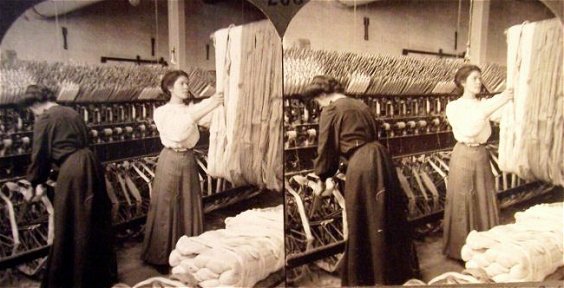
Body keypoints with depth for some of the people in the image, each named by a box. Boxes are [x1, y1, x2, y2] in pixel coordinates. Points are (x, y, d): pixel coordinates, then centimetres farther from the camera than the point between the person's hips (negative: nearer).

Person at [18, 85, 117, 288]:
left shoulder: (45, 119, -3)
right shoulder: (71, 112, 18)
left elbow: (39, 155, 1)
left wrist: (35, 183, 17)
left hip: (72, 170, -8)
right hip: (90, 164, 8)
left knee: (70, 225, 5)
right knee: (94, 220, 18)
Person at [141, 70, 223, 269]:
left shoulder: (192, 108, 6)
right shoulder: (161, 112, -10)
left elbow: (208, 120, -11)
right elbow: (178, 131, -29)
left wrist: (217, 104, -30)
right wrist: (208, 107, -35)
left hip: (189, 160, 5)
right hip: (171, 161, -5)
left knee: (190, 206, 12)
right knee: (166, 207, 4)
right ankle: (160, 256, 18)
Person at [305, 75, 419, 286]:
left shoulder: (331, 111, -3)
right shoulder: (361, 105, 20)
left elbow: (326, 148, 1)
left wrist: (322, 177, 15)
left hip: (361, 165, -8)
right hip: (379, 157, 8)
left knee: (363, 221, 3)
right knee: (389, 213, 19)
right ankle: (398, 267, 35)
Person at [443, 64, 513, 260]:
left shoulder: (484, 104, 7)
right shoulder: (454, 107, -9)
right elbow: (469, 130, -26)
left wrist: (511, 100, -26)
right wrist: (496, 104, -30)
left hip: (482, 155, 5)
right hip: (464, 156, -5)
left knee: (484, 201, 13)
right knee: (462, 203, 4)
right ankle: (460, 248, 19)